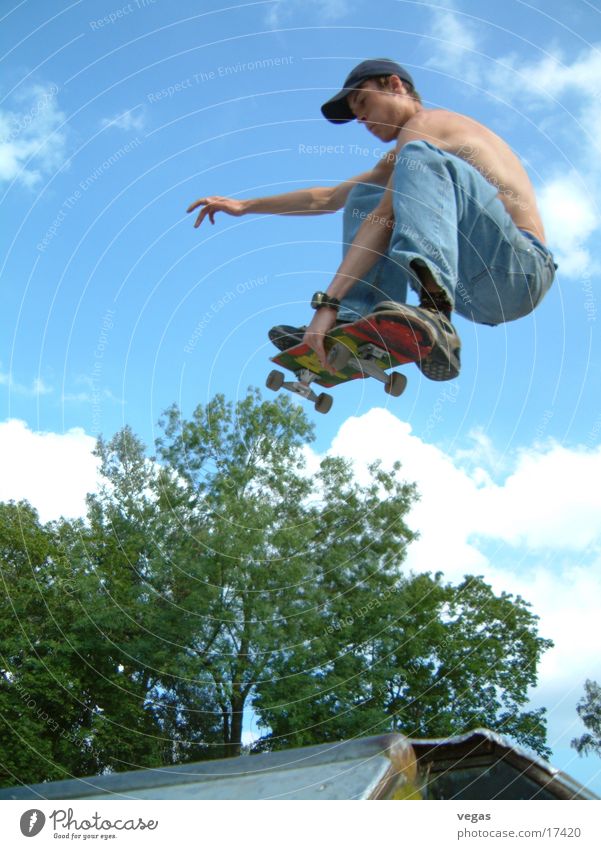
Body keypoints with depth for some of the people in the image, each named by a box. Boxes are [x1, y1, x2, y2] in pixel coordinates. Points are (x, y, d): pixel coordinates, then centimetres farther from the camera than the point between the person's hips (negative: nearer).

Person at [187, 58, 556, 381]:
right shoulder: (400, 162, 25)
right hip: (480, 294, 9)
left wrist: (329, 301, -21)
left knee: (420, 158, -27)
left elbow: (382, 221, -15)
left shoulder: (424, 124, -4)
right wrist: (246, 205, 30)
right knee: (364, 196, 15)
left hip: (520, 268, -9)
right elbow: (328, 198, 30)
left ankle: (433, 311, -49)